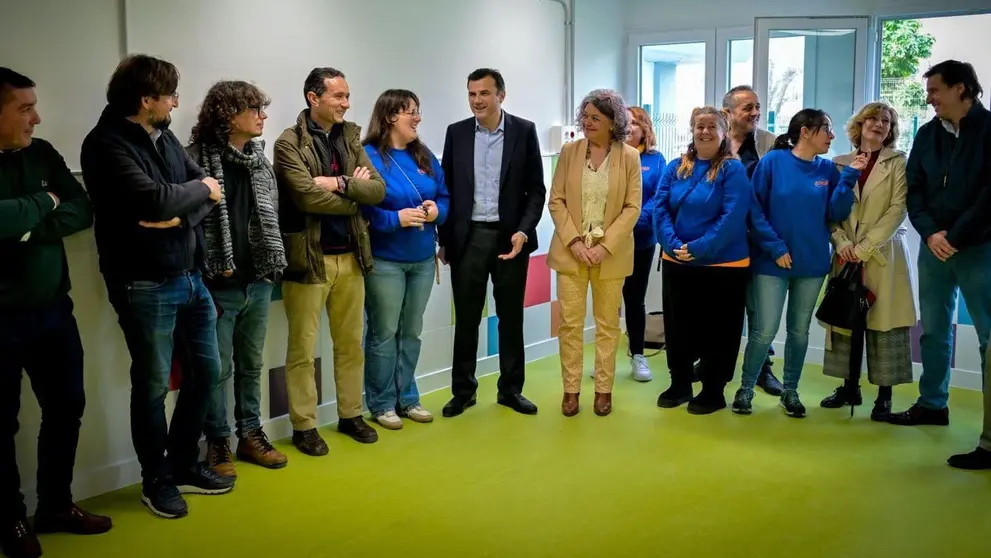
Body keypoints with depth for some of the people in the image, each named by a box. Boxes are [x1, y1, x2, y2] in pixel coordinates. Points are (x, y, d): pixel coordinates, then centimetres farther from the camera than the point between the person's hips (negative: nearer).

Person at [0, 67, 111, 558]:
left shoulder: (41, 154, 6)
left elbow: (83, 209, -2)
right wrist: (43, 202, -11)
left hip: (53, 308, 6)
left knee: (66, 408, 13)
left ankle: (55, 505, 31)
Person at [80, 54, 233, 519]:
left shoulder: (164, 137, 11)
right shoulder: (106, 144, -13)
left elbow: (211, 192, 5)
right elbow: (155, 200, -26)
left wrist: (181, 217, -15)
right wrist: (199, 190, -8)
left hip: (189, 275, 8)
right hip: (144, 285, -8)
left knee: (206, 370, 14)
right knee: (153, 385, 4)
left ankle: (185, 465, 32)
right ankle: (156, 480, 22)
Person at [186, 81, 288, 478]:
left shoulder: (259, 158, 10)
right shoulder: (197, 159, -12)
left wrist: (274, 263, 11)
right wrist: (212, 268, -16)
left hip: (258, 282, 6)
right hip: (218, 285, -6)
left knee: (252, 365, 16)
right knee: (218, 368, 5)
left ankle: (251, 435, 28)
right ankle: (217, 443, 19)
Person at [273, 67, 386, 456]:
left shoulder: (350, 139, 9)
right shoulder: (289, 143, -8)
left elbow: (378, 190, 1)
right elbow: (307, 197, -20)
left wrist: (339, 184, -15)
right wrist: (355, 192, -7)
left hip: (350, 256, 6)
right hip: (309, 257, -5)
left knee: (351, 344, 14)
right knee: (302, 349, 4)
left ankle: (350, 416, 28)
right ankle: (303, 426, 15)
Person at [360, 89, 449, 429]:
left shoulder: (425, 157, 10)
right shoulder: (368, 156, -10)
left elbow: (445, 197, 13)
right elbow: (359, 208, -16)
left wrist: (437, 211, -8)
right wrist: (396, 218, -24)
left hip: (423, 259, 6)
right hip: (385, 261, -6)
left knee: (411, 332, 14)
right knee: (384, 334, 3)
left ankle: (407, 397, 27)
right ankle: (381, 404, 15)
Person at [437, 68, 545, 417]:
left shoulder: (524, 131, -1)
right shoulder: (456, 133, 4)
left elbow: (536, 189, -1)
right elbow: (447, 189, 7)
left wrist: (523, 231, -13)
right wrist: (444, 239, 5)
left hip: (510, 236, -1)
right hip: (468, 238, 1)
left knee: (511, 317, 8)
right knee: (466, 318, 6)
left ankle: (510, 389, 21)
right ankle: (463, 390, 18)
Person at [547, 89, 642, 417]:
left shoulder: (629, 157, -2)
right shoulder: (569, 152, 1)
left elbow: (632, 208, -4)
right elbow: (556, 201, 0)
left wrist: (604, 246, -13)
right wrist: (574, 241, -11)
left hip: (611, 253, -1)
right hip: (571, 250, 1)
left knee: (607, 325, 8)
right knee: (570, 323, 4)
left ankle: (604, 389, 20)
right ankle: (571, 389, 15)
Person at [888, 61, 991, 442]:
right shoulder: (927, 134, 10)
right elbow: (914, 189, 6)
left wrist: (956, 237, -14)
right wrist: (930, 232, -9)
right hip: (933, 246, 5)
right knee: (934, 331, 12)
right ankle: (932, 404, 24)